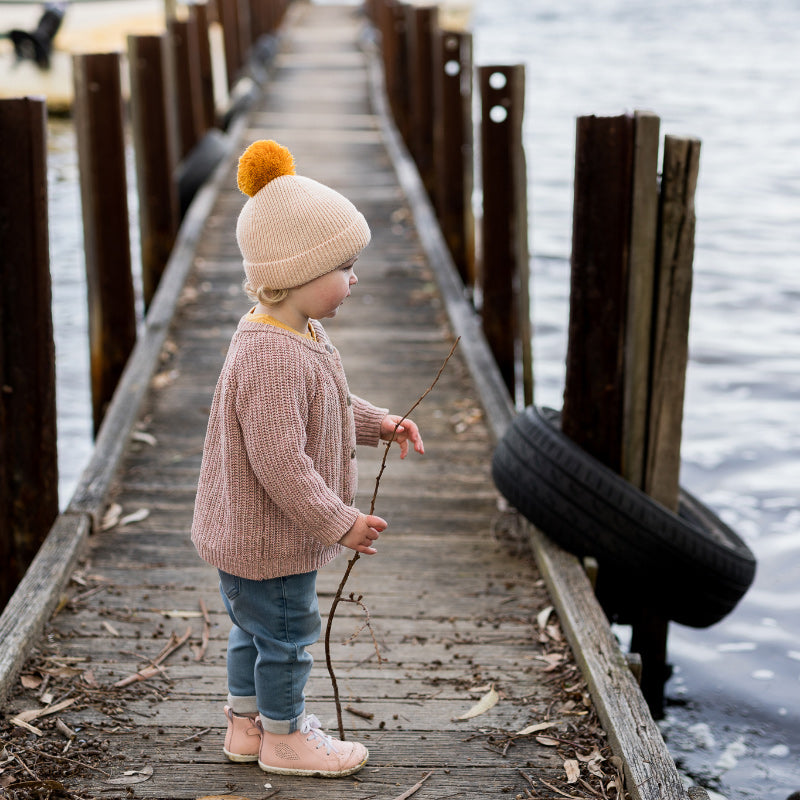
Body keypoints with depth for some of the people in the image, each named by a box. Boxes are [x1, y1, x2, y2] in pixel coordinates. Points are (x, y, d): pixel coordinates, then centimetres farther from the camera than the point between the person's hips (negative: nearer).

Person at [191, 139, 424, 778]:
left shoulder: (302, 336, 2)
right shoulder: (270, 358, -32)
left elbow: (322, 409, 20)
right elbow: (280, 463, -32)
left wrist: (380, 424, 10)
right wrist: (340, 523, -24)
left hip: (248, 529, 10)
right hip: (268, 534, -10)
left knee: (254, 627, 24)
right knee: (287, 633, 9)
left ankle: (246, 720, 42)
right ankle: (284, 737, 28)